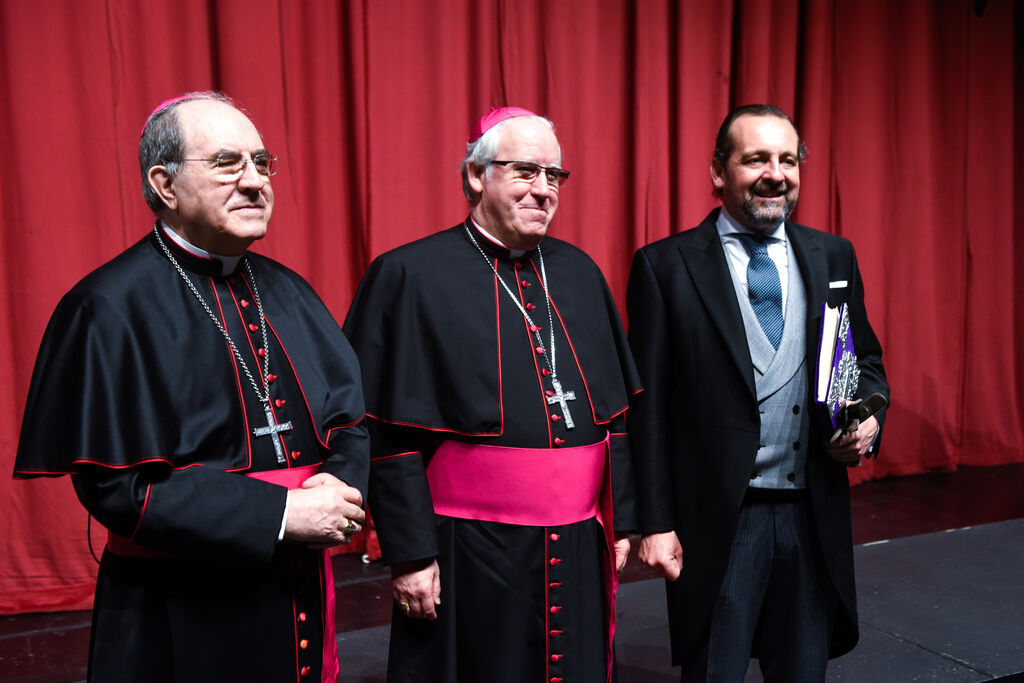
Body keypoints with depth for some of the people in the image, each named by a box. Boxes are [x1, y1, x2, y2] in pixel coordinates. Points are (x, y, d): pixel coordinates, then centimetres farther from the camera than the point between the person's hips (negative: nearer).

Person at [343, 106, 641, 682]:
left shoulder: (579, 272, 9)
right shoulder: (411, 276, -8)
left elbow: (616, 406, 12)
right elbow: (390, 432, -9)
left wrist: (620, 521, 10)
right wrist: (410, 552, -10)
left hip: (580, 550, 5)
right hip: (469, 559, -5)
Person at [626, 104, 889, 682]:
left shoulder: (834, 256, 7)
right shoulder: (666, 266, -5)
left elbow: (868, 362, 18)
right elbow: (647, 409, -6)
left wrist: (869, 417, -5)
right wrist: (655, 523, -9)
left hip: (815, 514, 4)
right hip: (717, 520, -4)